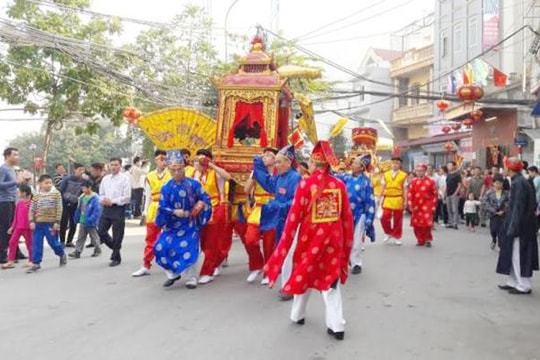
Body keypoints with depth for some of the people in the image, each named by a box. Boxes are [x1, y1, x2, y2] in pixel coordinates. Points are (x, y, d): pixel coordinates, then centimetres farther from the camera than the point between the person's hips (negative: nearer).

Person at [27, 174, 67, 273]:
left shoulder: (56, 194, -4)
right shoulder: (36, 196, 5)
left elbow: (59, 209, -6)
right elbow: (31, 210, 8)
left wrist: (57, 222, -11)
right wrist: (31, 221, -4)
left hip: (51, 223, -3)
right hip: (38, 223, 3)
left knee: (53, 242, 4)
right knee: (36, 244, 2)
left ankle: (62, 255, 30)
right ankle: (36, 263, 10)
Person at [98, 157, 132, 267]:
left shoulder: (125, 178, -6)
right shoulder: (105, 178, 12)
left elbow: (127, 197, -11)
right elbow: (101, 194, 18)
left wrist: (112, 201, -14)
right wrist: (103, 200, -5)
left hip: (118, 209, -6)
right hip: (106, 208, 6)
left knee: (117, 235, 2)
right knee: (101, 231, 5)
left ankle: (116, 257, 17)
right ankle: (115, 248, 29)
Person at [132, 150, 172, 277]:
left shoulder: (171, 174, -2)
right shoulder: (149, 177, 8)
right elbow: (148, 196, 11)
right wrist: (146, 211, 7)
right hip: (154, 209, 3)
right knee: (150, 239, 8)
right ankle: (146, 266, 15)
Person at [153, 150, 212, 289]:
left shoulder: (193, 184, -7)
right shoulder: (166, 188, -4)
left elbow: (205, 199, -2)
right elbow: (162, 208, -7)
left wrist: (199, 206, -21)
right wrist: (174, 212, -24)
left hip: (190, 224, -2)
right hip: (172, 225, 2)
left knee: (189, 251, -5)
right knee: (161, 248, -6)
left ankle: (191, 279, 18)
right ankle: (173, 273, 16)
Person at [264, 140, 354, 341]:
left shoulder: (305, 185, -13)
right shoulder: (339, 185, -3)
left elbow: (294, 217, -12)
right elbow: (347, 217, 1)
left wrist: (284, 246, -5)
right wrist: (347, 242, 13)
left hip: (311, 238, -2)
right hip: (333, 239, 2)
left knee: (303, 275, 18)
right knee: (331, 279, 13)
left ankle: (298, 315, 35)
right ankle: (337, 325, 10)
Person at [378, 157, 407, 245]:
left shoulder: (403, 175, 0)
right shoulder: (386, 174, 8)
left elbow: (405, 189, -2)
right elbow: (383, 187, 10)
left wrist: (405, 201, -6)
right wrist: (380, 198, 7)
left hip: (398, 200, -2)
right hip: (387, 199, 2)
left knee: (397, 220, 7)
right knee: (384, 218, -6)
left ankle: (396, 237, 20)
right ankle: (389, 233, 18)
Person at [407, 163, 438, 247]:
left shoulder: (431, 181, -3)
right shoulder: (413, 182, 4)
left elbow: (435, 194, 0)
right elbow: (410, 194, 2)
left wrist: (433, 206, -2)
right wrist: (410, 205, -5)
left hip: (427, 206, -3)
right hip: (416, 207, 3)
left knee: (427, 223, -10)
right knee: (416, 224, 4)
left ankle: (428, 240, 9)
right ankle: (420, 240, 19)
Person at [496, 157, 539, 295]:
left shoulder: (518, 183, -19)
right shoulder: (518, 181, 9)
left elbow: (518, 207, -21)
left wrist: (513, 228, -20)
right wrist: (511, 226, 17)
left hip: (520, 225, -10)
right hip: (519, 224, 10)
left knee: (519, 255, 0)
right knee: (514, 255, 16)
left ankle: (523, 286, 9)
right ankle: (513, 282, 25)